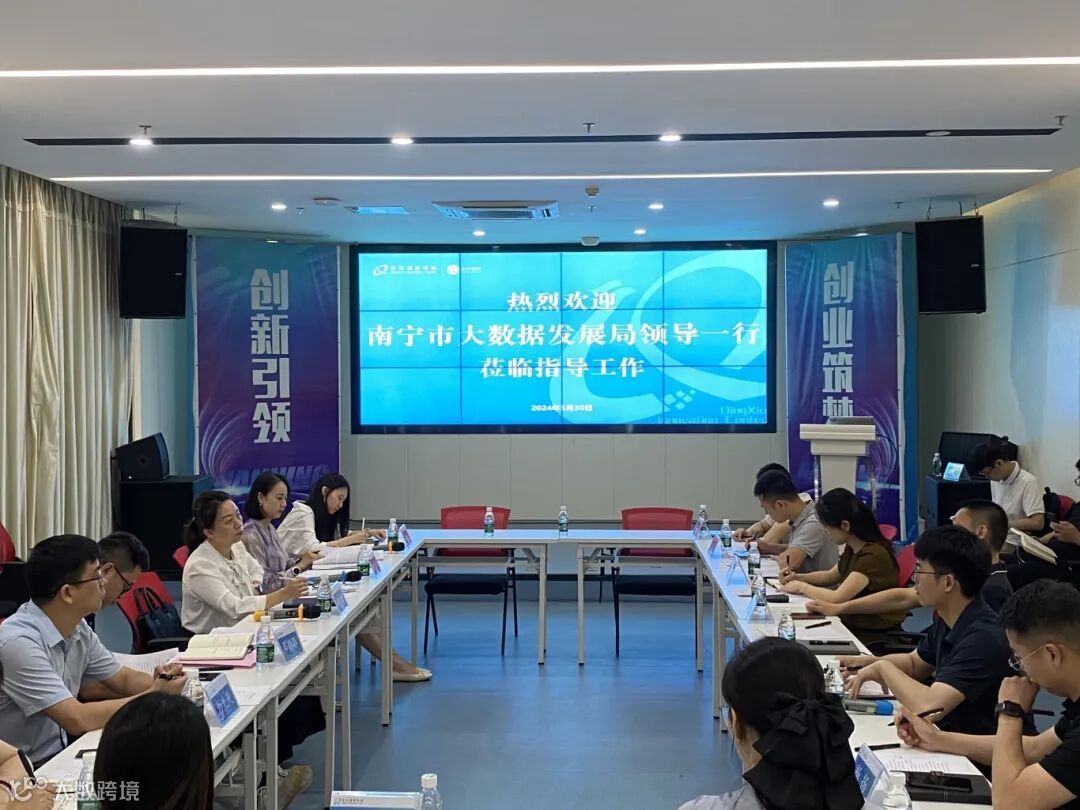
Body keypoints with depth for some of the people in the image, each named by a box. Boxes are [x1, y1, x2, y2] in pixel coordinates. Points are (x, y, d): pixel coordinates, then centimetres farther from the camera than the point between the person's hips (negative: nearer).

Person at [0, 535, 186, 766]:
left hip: (59, 753, 8)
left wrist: (159, 684, -12)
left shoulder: (78, 628, 1)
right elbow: (77, 720, -27)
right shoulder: (19, 642, -25)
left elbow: (124, 679, 10)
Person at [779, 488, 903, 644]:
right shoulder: (853, 549, 4)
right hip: (853, 626, 8)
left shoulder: (874, 555, -23)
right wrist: (798, 577, 5)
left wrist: (802, 587, -11)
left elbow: (837, 598, -28)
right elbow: (831, 575, 22)